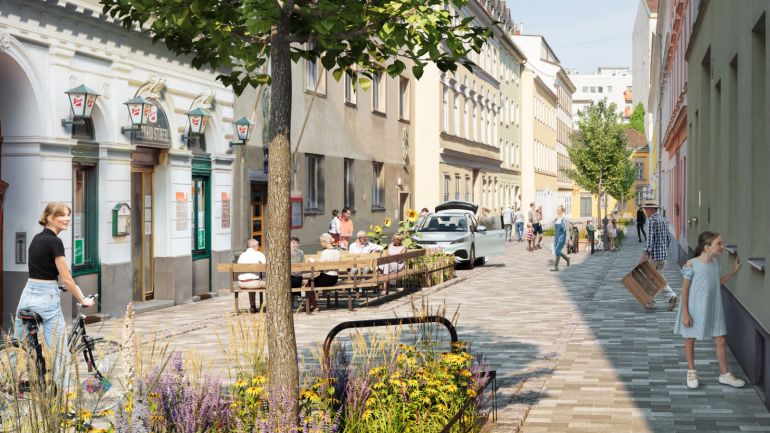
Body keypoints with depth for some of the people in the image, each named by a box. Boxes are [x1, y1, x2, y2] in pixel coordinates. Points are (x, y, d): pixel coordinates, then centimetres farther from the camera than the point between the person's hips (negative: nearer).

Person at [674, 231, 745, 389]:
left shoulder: (715, 262, 0)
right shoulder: (691, 264, -19)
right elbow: (684, 289, -14)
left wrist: (734, 271, 8)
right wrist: (685, 313, -14)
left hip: (713, 309, 6)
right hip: (695, 309, -6)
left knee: (721, 341, 9)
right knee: (690, 340, 10)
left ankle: (724, 374, 24)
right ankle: (691, 372, 28)